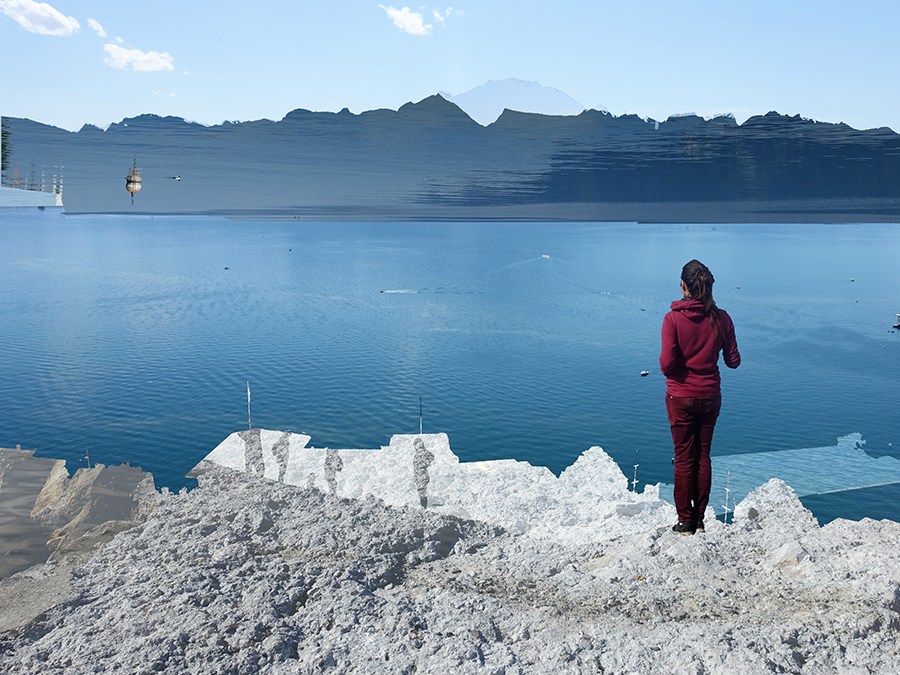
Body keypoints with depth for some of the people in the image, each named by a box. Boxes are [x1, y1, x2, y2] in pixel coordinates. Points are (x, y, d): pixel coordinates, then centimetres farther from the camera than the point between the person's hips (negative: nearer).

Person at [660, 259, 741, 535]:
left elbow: (667, 363, -20)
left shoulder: (673, 319, -15)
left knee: (684, 457, 6)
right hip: (710, 396, 3)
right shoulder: (721, 318, -5)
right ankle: (699, 519, 20)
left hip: (680, 397, -3)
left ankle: (685, 521, 13)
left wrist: (666, 368, 3)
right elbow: (733, 361, 0)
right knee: (703, 456, 13)